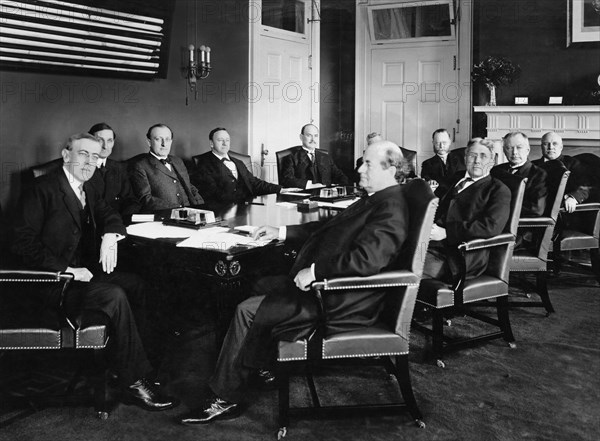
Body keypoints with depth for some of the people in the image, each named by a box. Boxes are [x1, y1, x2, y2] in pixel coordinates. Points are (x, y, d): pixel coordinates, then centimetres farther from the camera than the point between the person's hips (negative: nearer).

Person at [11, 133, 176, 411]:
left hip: (83, 270, 9)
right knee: (114, 295, -28)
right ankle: (135, 382, -21)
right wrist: (66, 270, -21)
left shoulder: (86, 189, 15)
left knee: (141, 284, -8)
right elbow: (24, 243, -15)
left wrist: (110, 236, -10)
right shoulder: (43, 189, -10)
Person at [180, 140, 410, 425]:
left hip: (341, 303, -11)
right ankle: (262, 364, 31)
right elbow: (328, 228, 20)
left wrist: (314, 270, -27)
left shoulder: (390, 209, -20)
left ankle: (226, 399, 4)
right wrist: (281, 232, 15)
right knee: (263, 286, 23)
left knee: (248, 311, -10)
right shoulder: (373, 200, 12)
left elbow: (366, 259, -33)